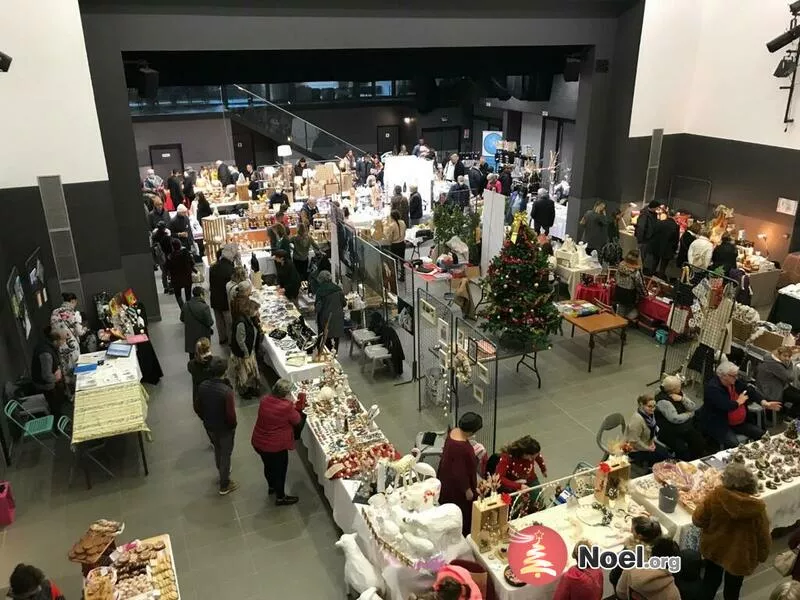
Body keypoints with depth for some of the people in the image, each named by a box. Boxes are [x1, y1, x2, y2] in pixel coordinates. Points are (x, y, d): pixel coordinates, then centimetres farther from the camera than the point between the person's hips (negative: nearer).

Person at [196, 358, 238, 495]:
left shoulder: (202, 386, -15)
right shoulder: (226, 391, -33)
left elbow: (198, 408, -1)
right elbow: (230, 414, -26)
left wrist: (206, 420, 16)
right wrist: (233, 425, -6)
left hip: (209, 426, 6)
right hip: (225, 428, -5)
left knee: (217, 449, 30)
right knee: (225, 454, 14)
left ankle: (222, 472, 54)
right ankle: (224, 486, 29)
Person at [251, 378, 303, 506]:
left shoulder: (264, 400, -7)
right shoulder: (287, 407, -26)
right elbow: (297, 421, -9)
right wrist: (297, 409, 6)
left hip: (258, 442, 7)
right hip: (275, 446, -7)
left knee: (268, 465, 29)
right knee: (280, 470, 16)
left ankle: (271, 487, 54)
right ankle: (280, 497, 33)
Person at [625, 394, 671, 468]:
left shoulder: (650, 414, -3)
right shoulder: (637, 419, -31)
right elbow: (634, 441, -29)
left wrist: (652, 442, 3)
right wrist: (648, 448, -16)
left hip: (647, 443, 9)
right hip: (635, 450, -9)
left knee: (666, 454, 1)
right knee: (662, 457, -12)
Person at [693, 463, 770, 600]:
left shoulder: (715, 496, -27)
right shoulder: (757, 508, -27)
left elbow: (697, 520, -16)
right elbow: (763, 537, -13)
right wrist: (762, 556, 7)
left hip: (714, 549, 1)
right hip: (739, 556, -1)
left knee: (711, 580, 28)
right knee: (732, 589, 25)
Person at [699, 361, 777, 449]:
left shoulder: (735, 382, 3)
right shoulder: (712, 388, -24)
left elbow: (750, 391, 2)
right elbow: (725, 406, -32)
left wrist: (764, 403, -15)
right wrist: (739, 402, -12)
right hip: (717, 424, -9)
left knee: (761, 434, 2)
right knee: (733, 444, -31)